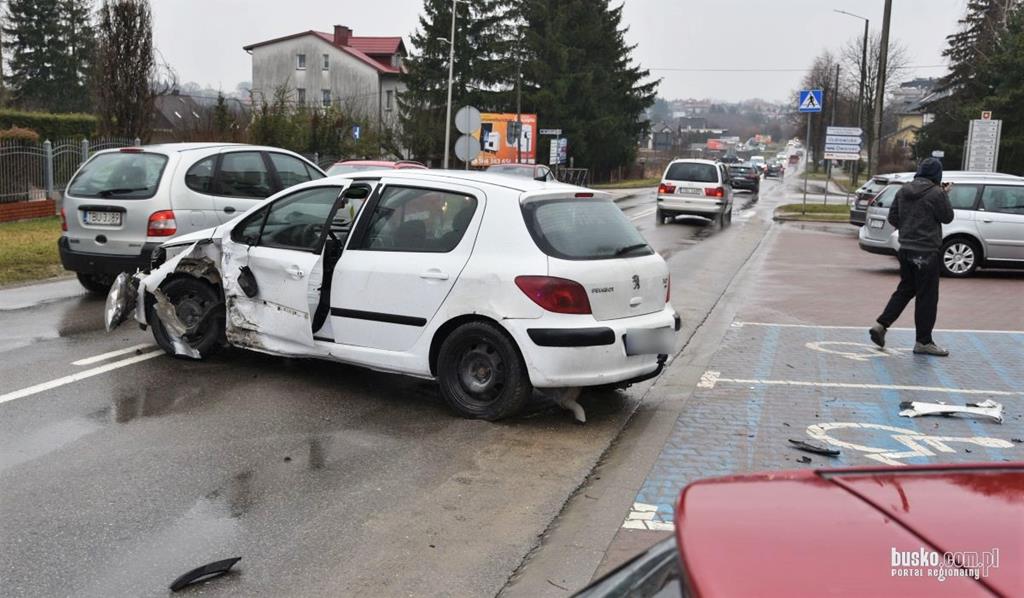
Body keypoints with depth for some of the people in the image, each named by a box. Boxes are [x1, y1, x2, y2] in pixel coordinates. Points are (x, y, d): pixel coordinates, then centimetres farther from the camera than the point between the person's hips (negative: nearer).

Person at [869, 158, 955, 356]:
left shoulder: (903, 191, 6)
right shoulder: (936, 193, -13)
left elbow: (892, 217, 9)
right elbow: (947, 217, -4)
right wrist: (944, 195, 5)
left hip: (905, 249, 7)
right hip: (927, 252, -6)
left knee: (905, 289, 19)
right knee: (927, 296, 2)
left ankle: (881, 325, 8)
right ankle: (924, 341, 8)